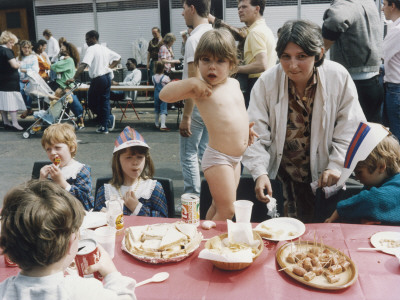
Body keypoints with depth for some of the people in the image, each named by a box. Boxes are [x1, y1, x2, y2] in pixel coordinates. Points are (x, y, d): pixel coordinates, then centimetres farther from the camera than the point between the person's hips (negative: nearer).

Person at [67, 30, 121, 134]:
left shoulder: (91, 49, -11)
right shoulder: (105, 49, 12)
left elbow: (83, 65, -22)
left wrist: (74, 78, -26)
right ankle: (104, 127, 9)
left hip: (98, 78, -8)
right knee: (104, 101, 9)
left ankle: (109, 118, 3)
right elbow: (118, 58, 20)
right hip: (108, 77, 8)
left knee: (92, 103, 6)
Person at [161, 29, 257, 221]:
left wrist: (246, 127, 18)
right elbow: (164, 95, -22)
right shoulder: (200, 90, -13)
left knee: (219, 207, 20)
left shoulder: (234, 83, 8)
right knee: (226, 210, -5)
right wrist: (191, 82, -28)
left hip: (236, 158, 8)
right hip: (217, 157, -7)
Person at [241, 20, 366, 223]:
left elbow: (350, 129, -2)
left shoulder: (339, 77, -10)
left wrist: (336, 166, -10)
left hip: (322, 174, 1)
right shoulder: (267, 82, -11)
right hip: (281, 174, 0)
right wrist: (260, 173, -22)